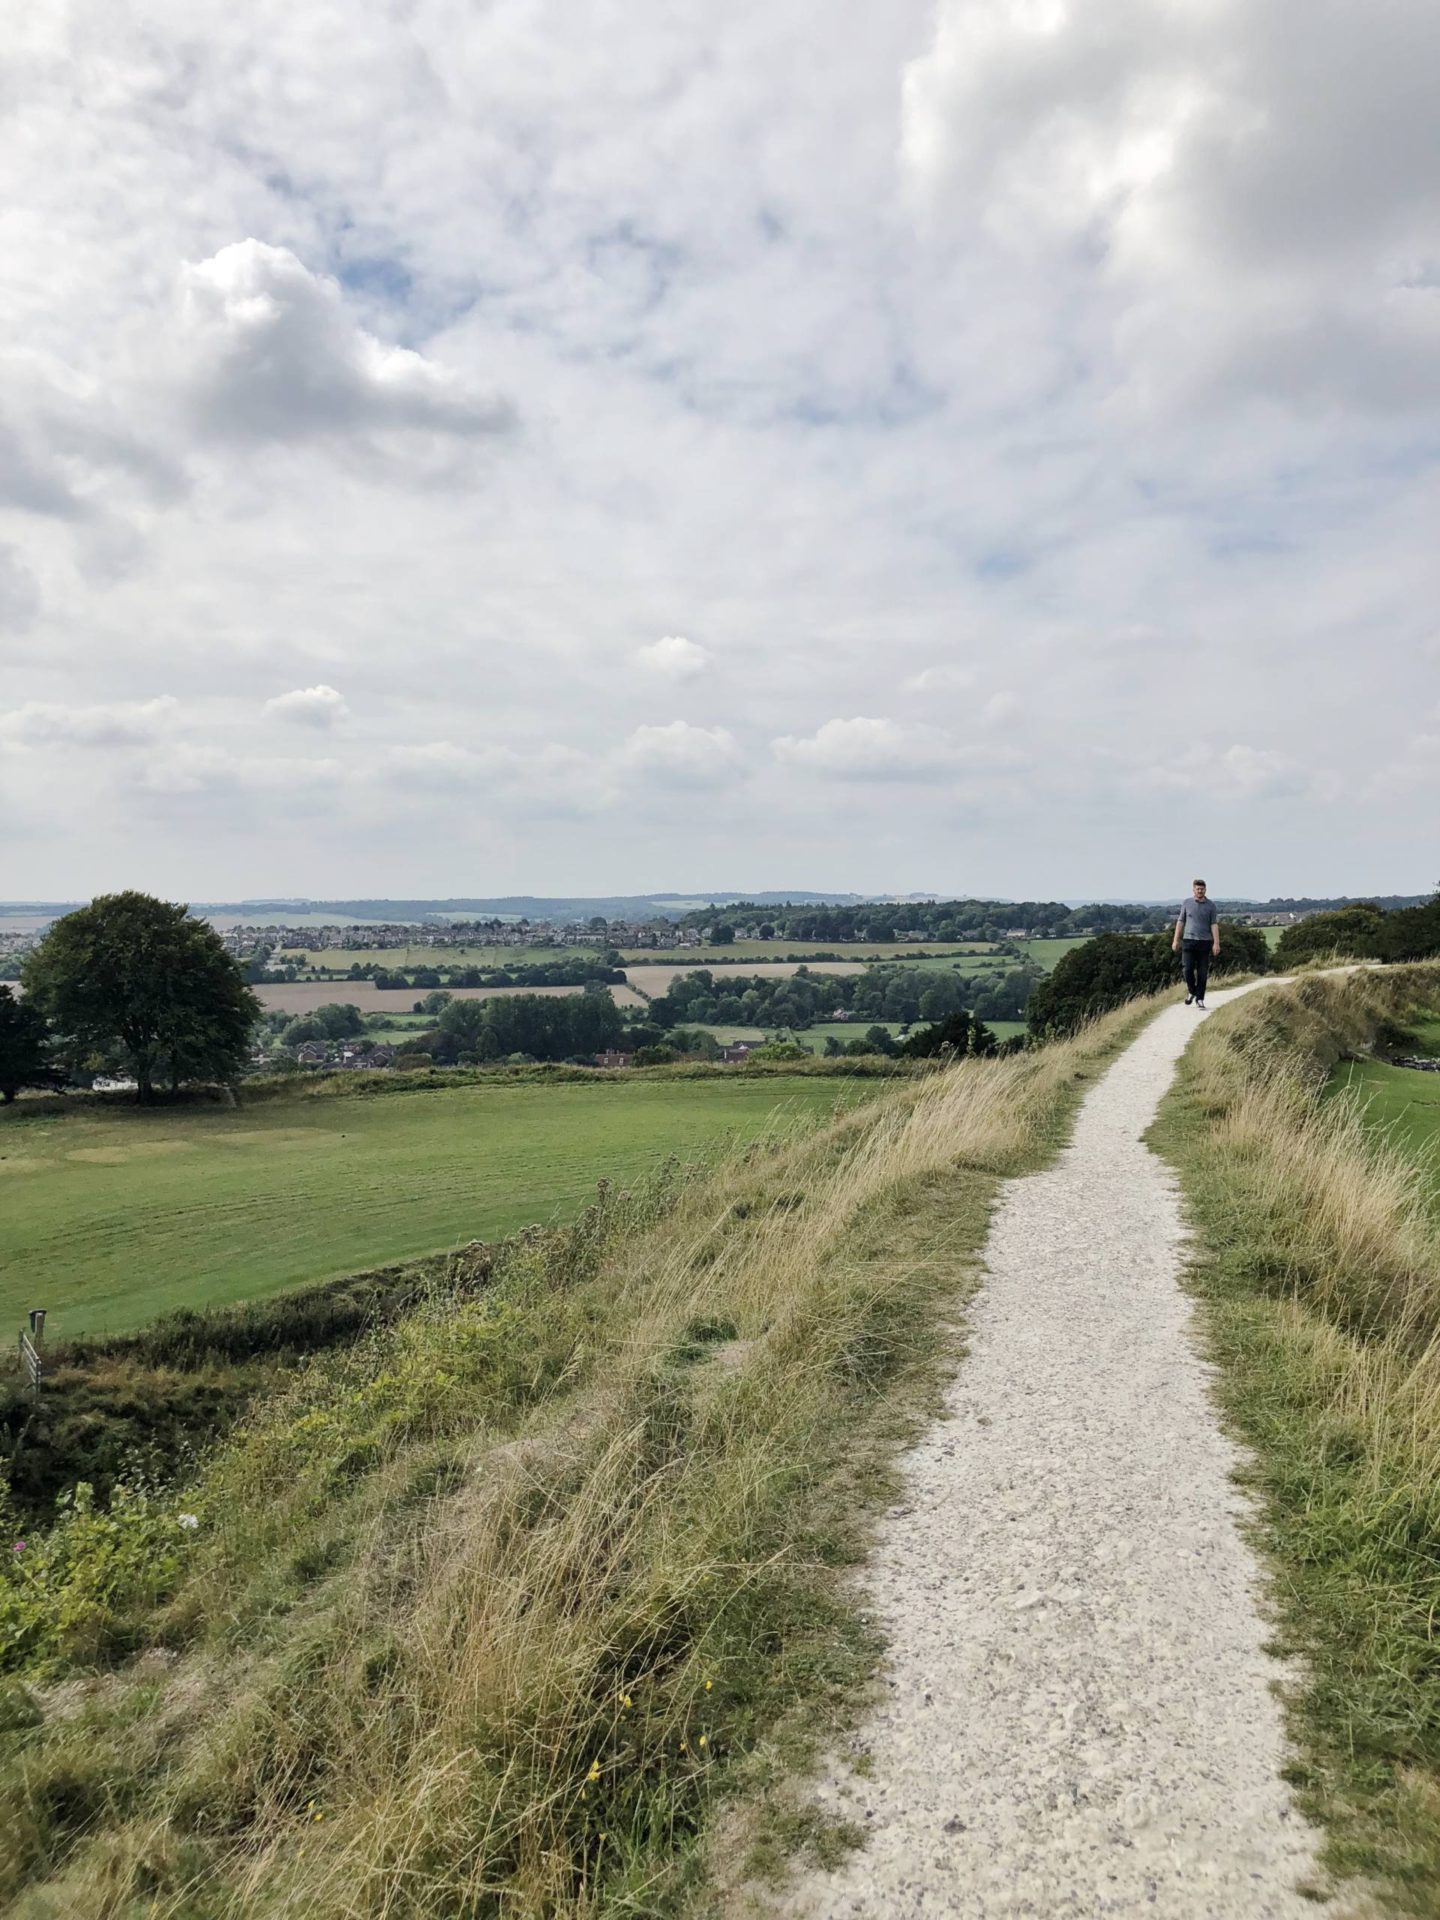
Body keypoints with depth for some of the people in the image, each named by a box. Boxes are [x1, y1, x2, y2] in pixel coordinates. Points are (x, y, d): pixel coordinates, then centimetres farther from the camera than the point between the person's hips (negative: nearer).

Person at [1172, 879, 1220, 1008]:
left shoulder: (1211, 905, 2)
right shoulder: (1186, 903, 6)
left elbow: (1214, 925, -2)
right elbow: (1180, 922, 9)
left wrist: (1216, 943, -10)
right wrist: (1176, 940, 5)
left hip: (1204, 942, 0)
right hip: (1188, 940, 0)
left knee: (1202, 973, 1)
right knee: (1188, 969, -8)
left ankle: (1199, 999, 10)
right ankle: (1191, 991, 18)